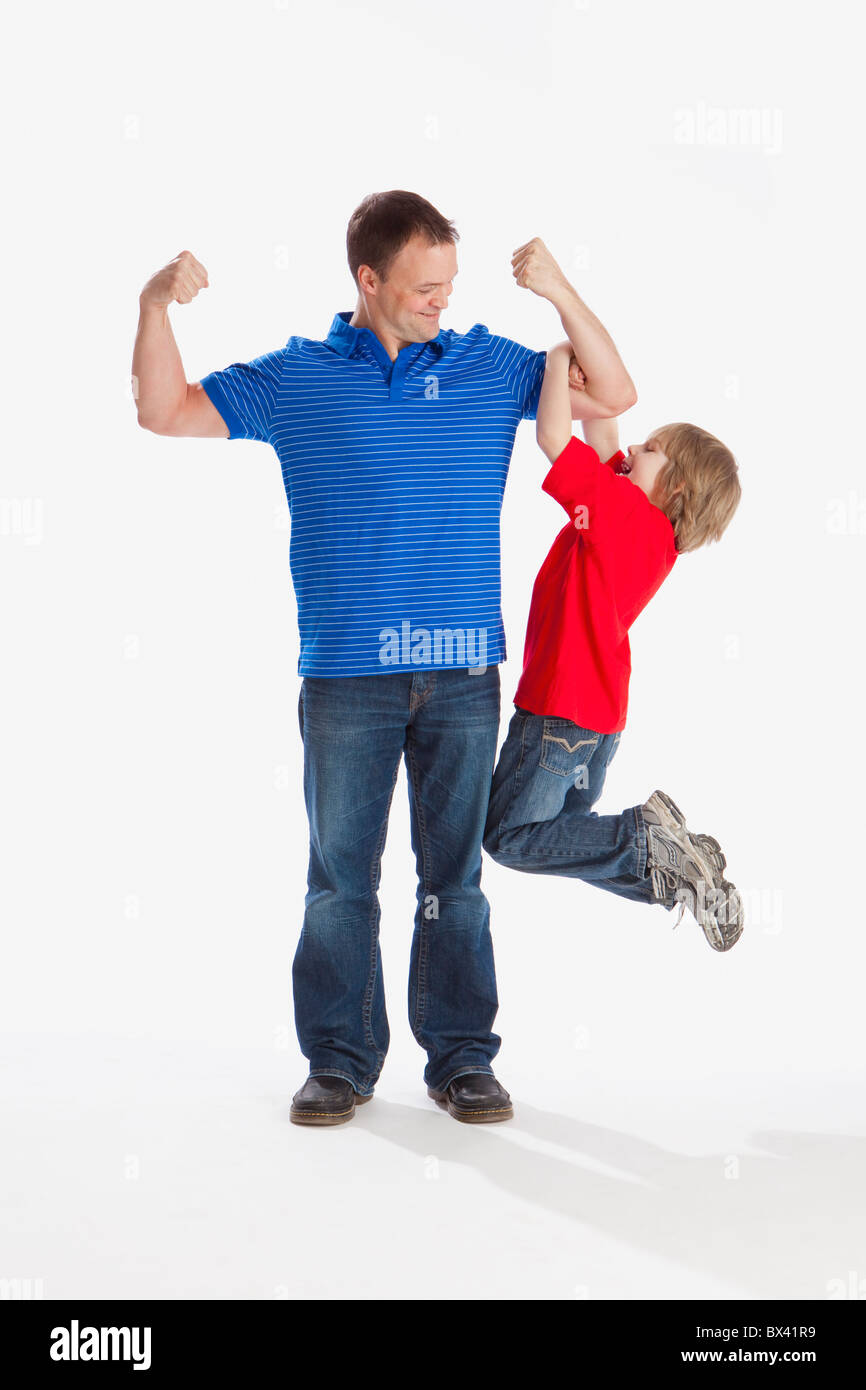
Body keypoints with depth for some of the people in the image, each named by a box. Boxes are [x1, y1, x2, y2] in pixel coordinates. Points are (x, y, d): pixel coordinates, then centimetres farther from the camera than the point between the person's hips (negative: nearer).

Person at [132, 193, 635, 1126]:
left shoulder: (492, 367, 11)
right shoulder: (295, 378, 7)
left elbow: (614, 395, 11)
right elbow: (164, 412, 10)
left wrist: (560, 292, -3)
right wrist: (155, 306, -5)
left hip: (463, 671, 1)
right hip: (345, 673, -1)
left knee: (455, 873, 6)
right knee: (341, 873, 4)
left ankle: (461, 1057, 16)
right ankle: (340, 1059, 16)